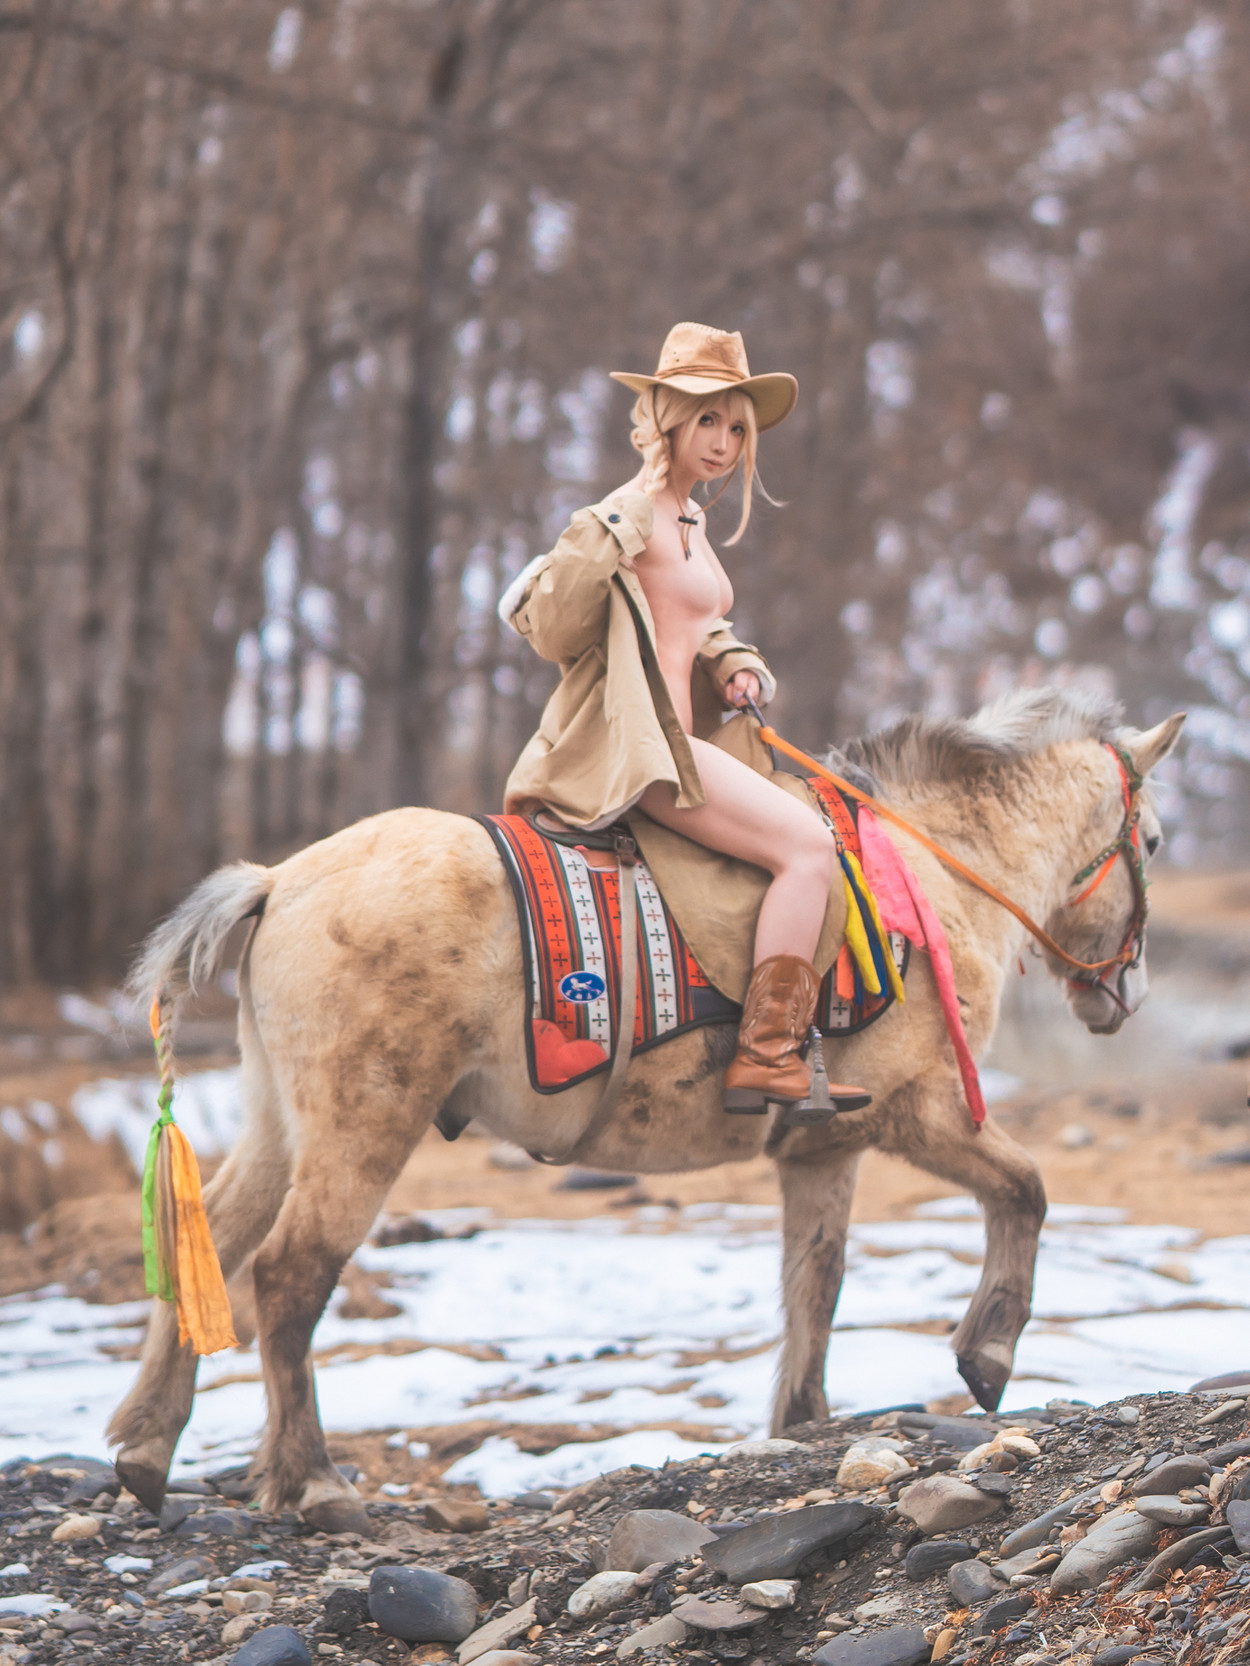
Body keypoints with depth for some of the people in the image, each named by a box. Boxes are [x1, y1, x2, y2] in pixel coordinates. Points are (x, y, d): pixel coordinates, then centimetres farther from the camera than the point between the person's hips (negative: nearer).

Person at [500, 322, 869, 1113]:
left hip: (670, 744, 10)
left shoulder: (690, 522, 17)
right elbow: (548, 628, -16)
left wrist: (734, 663, 9)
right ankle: (767, 1058, -20)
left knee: (811, 833, 18)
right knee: (806, 842, -19)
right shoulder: (632, 516, -11)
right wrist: (604, 538, -28)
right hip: (635, 748, -10)